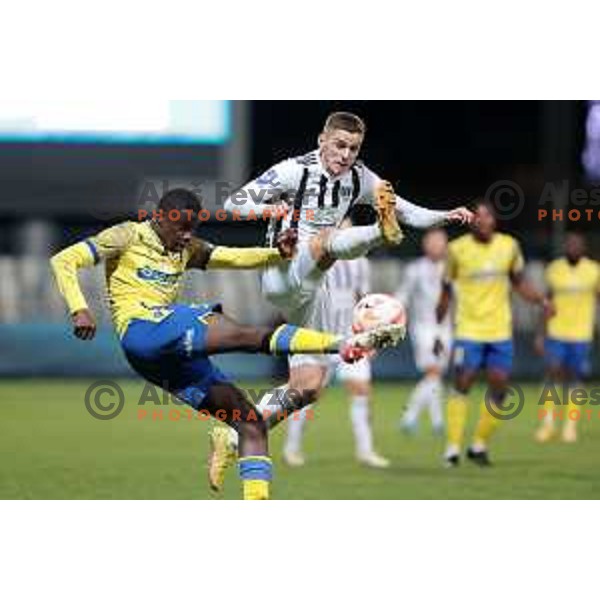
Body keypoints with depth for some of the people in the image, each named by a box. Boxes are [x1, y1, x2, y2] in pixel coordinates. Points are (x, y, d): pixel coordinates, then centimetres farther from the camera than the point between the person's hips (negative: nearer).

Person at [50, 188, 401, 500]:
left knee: (251, 422, -4)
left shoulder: (187, 250, 25)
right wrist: (79, 310, -14)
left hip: (174, 357, 8)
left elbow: (238, 258, 19)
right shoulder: (129, 236, 7)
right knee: (244, 334, -25)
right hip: (141, 329, -8)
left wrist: (279, 253, -1)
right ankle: (341, 344, -38)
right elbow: (64, 261, 2)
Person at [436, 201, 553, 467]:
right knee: (462, 384, -8)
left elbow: (519, 282, 15)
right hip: (468, 332, -3)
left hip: (501, 331, 3)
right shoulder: (457, 249, -5)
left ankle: (480, 445, 16)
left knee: (498, 388, 2)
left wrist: (542, 300, -2)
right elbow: (446, 291, 3)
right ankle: (453, 448, -3)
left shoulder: (509, 246, 3)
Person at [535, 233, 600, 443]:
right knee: (553, 373, -6)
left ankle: (571, 425, 12)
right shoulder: (554, 269, 2)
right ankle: (548, 423, 4)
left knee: (573, 379, 3)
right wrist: (542, 334, 9)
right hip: (556, 333, 1)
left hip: (581, 336, -1)